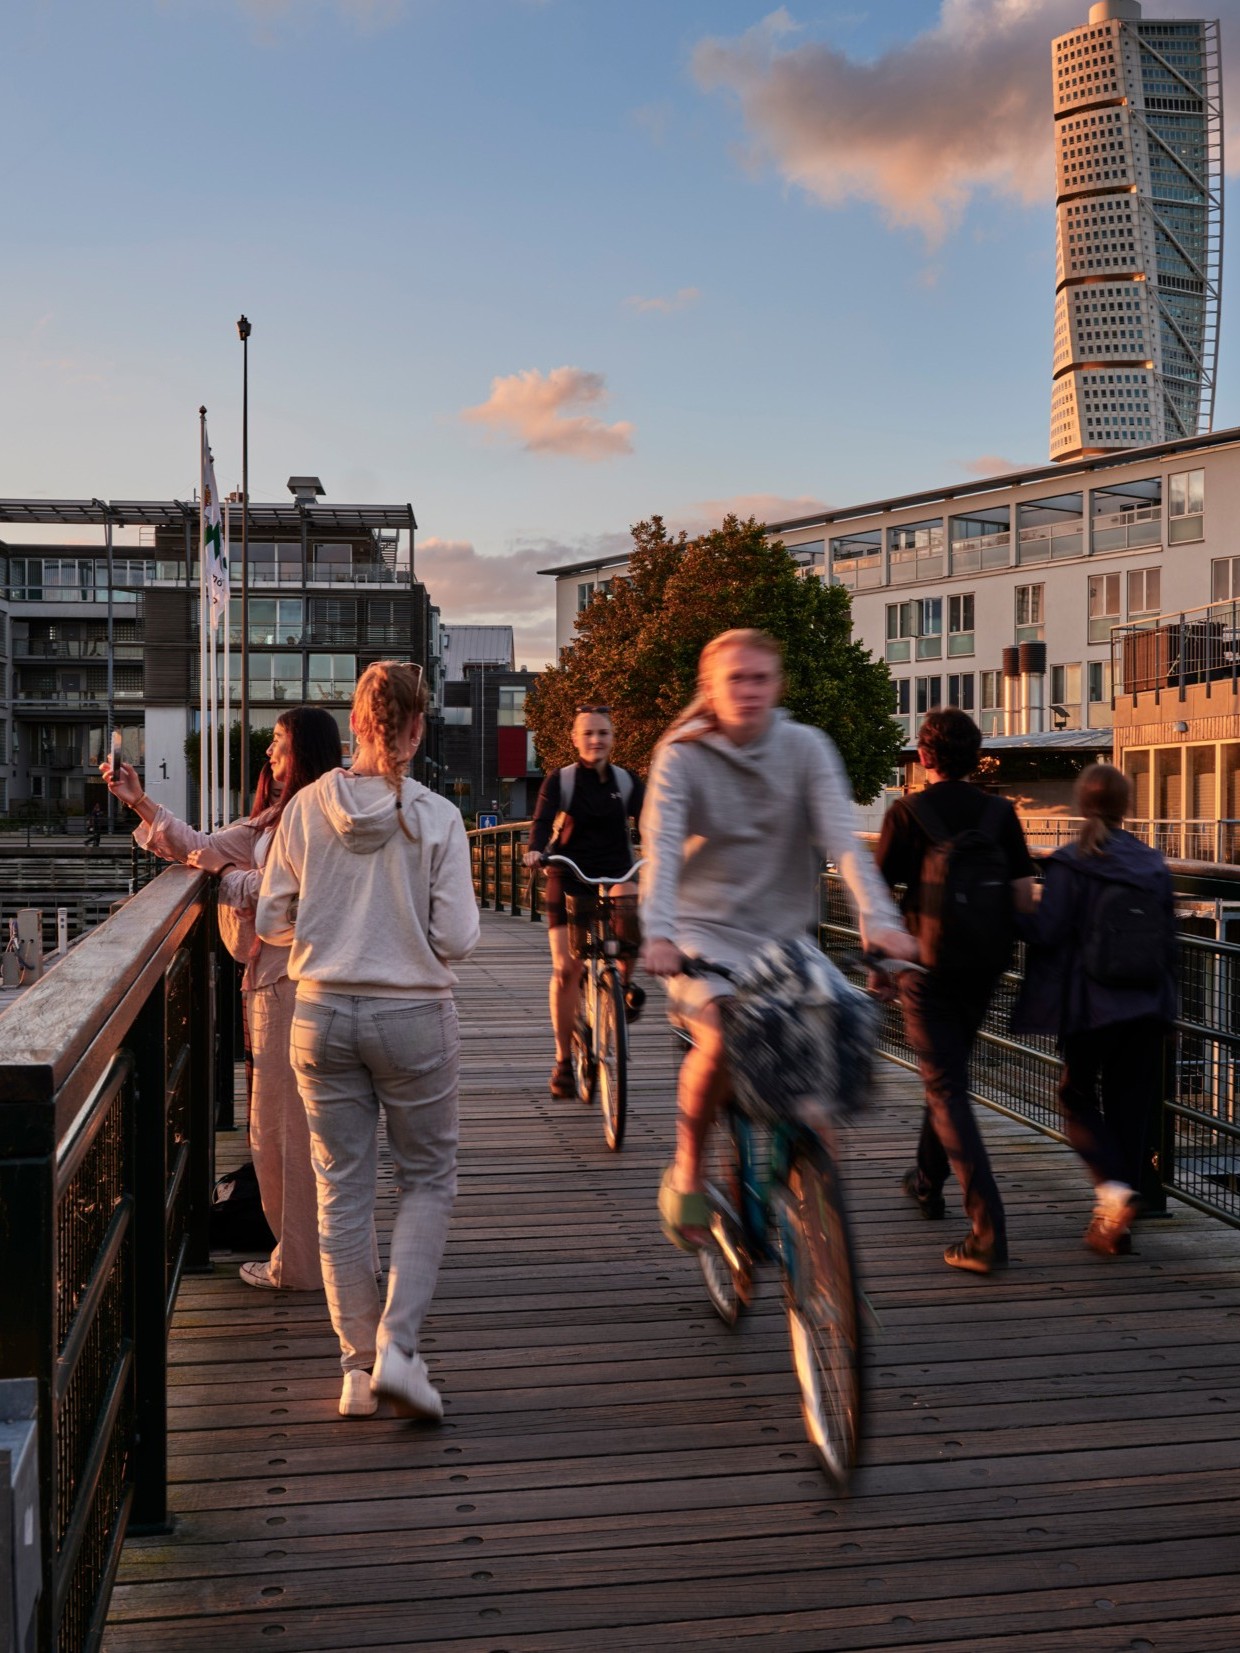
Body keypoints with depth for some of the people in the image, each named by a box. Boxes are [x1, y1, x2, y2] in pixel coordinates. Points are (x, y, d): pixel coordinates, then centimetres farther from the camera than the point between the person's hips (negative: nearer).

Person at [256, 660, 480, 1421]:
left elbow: (272, 921, 2)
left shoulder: (307, 807, -3)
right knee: (429, 1179, 14)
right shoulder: (435, 817, -11)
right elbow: (458, 938, -11)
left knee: (342, 1190, 12)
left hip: (323, 1012, 3)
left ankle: (359, 1362, 19)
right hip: (414, 1016, -2)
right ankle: (397, 1346, 3)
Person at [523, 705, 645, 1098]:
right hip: (569, 879, -1)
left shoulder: (627, 782, 6)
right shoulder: (560, 780, 0)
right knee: (566, 968, -7)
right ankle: (564, 1059, 5)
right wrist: (535, 850, -34)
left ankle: (624, 982, 1)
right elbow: (542, 821, -13)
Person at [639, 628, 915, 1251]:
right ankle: (686, 1175, -5)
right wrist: (658, 934, -36)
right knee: (721, 1037, -29)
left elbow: (843, 837, -13)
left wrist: (879, 919, -29)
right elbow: (661, 848, -19)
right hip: (705, 930, -2)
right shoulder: (682, 755, -5)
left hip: (782, 934, 3)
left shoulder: (805, 747, -1)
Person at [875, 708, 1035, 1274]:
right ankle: (928, 1181, 43)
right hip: (984, 970, 5)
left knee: (947, 1093, -4)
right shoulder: (1000, 812, 2)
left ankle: (988, 1232, -13)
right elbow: (1024, 896, 1)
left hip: (930, 970, -5)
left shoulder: (906, 813, -9)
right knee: (949, 1073, 25)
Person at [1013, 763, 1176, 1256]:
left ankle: (1113, 1185, -9)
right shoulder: (1153, 865, 3)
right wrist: (1164, 1003, 17)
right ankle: (1114, 1222, 16)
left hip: (1089, 1006, -4)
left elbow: (1045, 932, -15)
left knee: (1077, 1095, 13)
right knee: (1130, 1105, 12)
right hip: (1146, 1010, 4)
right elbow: (1169, 943, 7)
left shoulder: (1070, 864, -11)